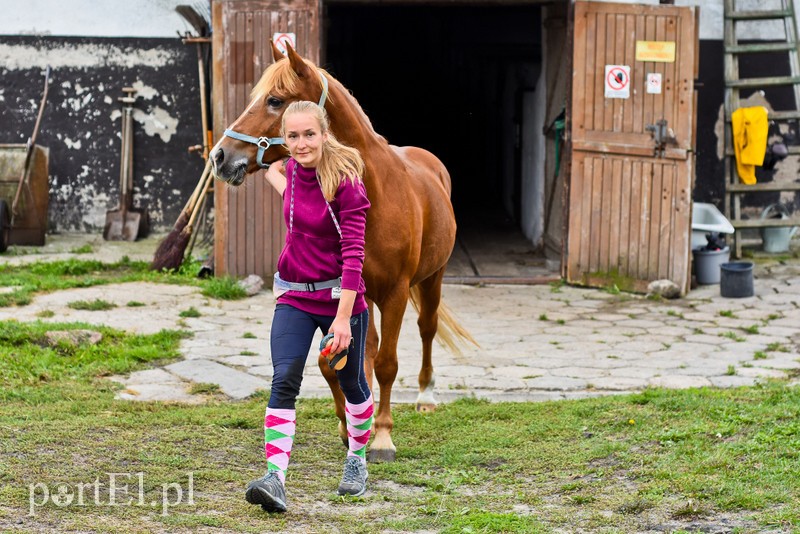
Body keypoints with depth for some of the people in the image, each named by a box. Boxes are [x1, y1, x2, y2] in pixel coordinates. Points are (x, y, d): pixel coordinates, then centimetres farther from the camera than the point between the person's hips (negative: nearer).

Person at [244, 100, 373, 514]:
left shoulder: (346, 184, -18)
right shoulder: (291, 170, -1)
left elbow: (353, 254, -22)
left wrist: (343, 317, -27)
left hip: (339, 297, -4)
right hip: (294, 297, 4)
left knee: (352, 384, 14)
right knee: (283, 381, -14)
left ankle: (357, 461, 37)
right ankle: (275, 478, -23)